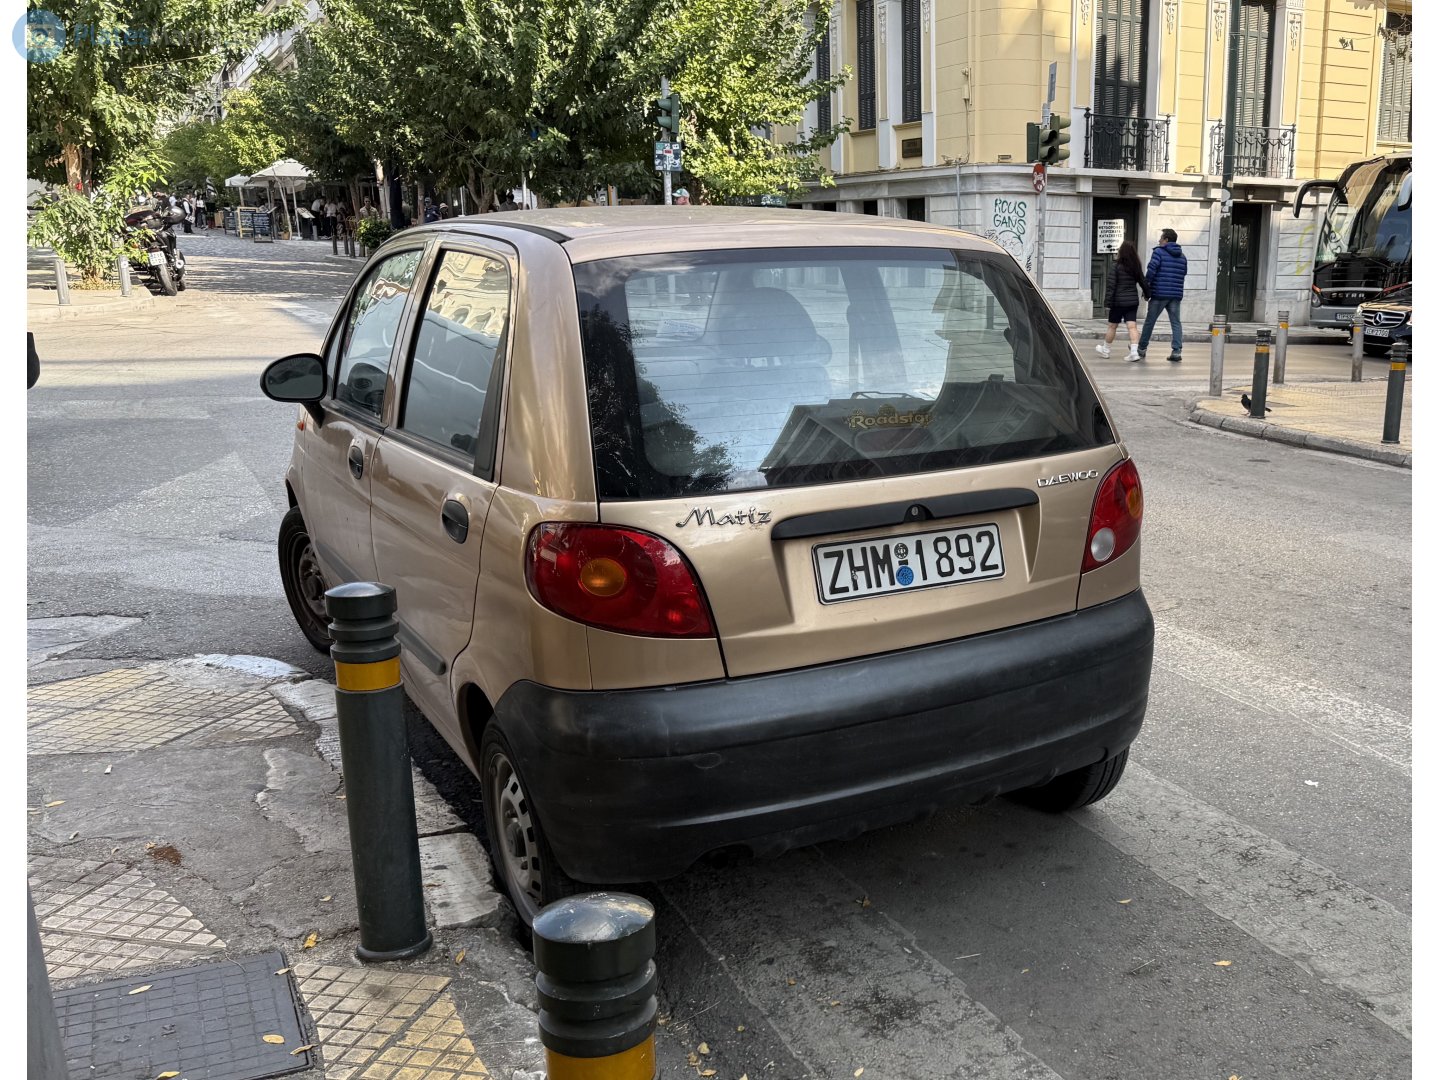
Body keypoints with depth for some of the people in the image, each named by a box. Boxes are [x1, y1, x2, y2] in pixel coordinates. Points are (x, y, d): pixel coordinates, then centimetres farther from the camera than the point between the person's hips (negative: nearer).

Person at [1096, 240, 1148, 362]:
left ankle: (1105, 349, 26)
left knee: (1112, 325, 11)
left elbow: (1111, 285, -13)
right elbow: (1143, 282, 13)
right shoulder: (1136, 267, 4)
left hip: (1119, 301, -4)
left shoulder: (1116, 267, -11)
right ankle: (1134, 351, -12)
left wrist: (1108, 301, -11)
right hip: (1133, 301, 4)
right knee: (1132, 326, 0)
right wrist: (1148, 294, 27)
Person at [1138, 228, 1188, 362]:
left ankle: (1142, 348, 18)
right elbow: (1184, 273, 14)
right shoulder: (1182, 255, 13)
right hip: (1176, 294, 5)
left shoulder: (1159, 252, -6)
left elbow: (1151, 270, -16)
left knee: (1149, 322, 8)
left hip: (1159, 293, -5)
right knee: (1176, 323, 3)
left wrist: (1146, 285, -5)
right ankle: (1176, 351, -6)